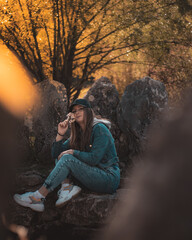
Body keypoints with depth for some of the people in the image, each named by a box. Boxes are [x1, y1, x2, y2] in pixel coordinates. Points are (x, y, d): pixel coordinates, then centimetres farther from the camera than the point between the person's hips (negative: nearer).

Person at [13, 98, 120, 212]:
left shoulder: (99, 129, -10)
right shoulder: (78, 133, 14)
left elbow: (94, 158, -19)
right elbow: (55, 153, 10)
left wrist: (73, 152, -10)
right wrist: (60, 134, -3)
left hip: (109, 177, -8)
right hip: (93, 175, 8)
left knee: (67, 158, -22)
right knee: (60, 157, 2)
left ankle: (38, 197, -24)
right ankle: (67, 186, -24)